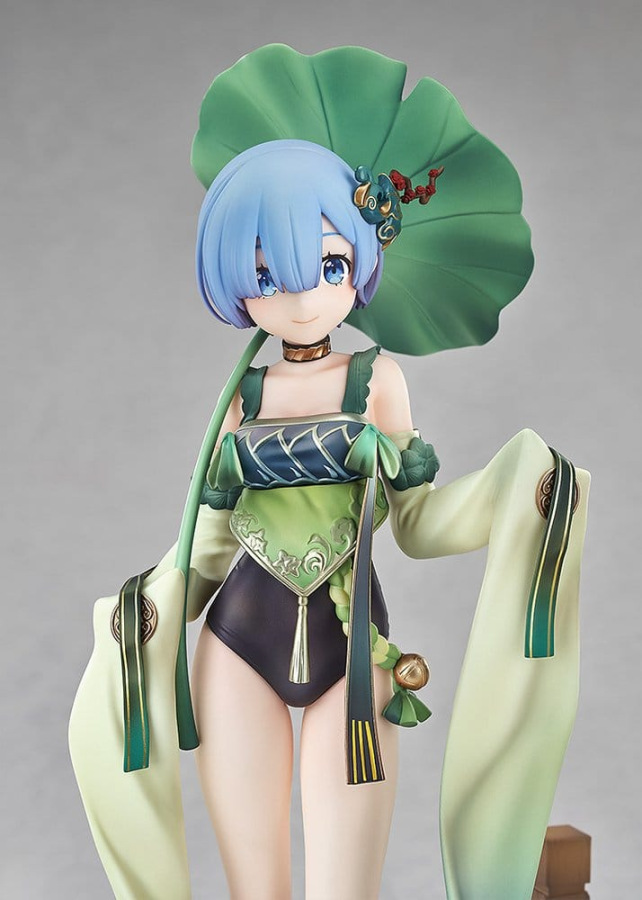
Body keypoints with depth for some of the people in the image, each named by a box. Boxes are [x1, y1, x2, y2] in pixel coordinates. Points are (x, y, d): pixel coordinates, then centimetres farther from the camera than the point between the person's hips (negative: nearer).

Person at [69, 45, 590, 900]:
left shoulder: (377, 377, 1)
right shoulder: (244, 396, 7)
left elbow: (416, 523, 4)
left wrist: (525, 484, -8)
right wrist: (148, 601, 5)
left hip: (351, 645, -2)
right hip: (238, 640, 2)